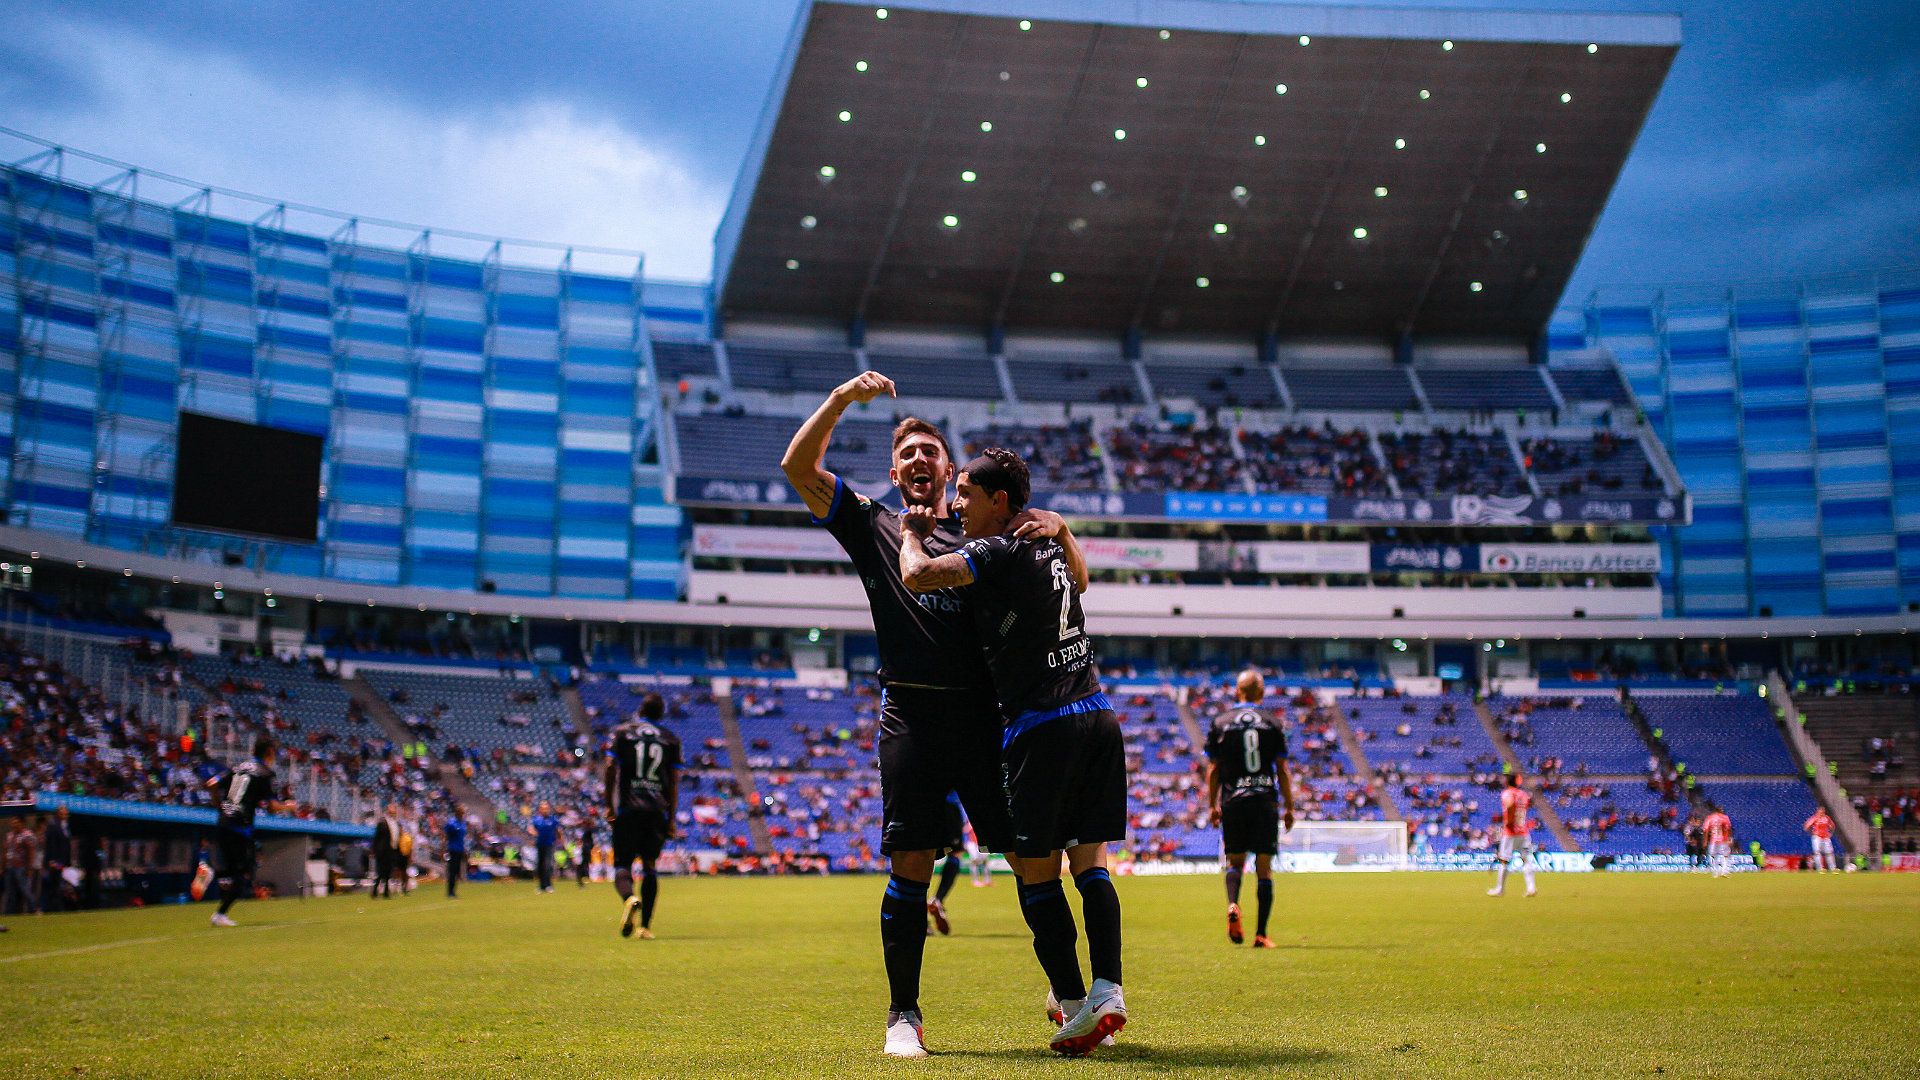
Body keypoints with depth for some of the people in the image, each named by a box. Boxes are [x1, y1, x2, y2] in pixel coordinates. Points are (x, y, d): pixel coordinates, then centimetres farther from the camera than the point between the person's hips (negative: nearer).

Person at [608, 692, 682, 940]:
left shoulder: (622, 733, 7)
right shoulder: (671, 740, 10)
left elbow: (611, 768, 0)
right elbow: (674, 782, 7)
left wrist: (609, 805, 6)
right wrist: (671, 818, 10)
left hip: (627, 809, -1)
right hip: (657, 811, 2)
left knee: (622, 864, 1)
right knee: (649, 866, 9)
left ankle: (629, 899, -32)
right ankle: (646, 926, 4)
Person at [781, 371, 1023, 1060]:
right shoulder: (873, 526, 15)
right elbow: (797, 466, 6)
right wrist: (842, 398, -1)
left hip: (985, 713, 1)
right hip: (911, 713, -1)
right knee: (910, 866, -3)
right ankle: (904, 1015, 7)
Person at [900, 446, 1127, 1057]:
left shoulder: (998, 552, -9)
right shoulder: (1051, 546, 15)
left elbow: (918, 575, -21)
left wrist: (913, 533, 0)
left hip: (1042, 727, -8)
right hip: (1099, 716, 8)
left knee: (1036, 870, 1)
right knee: (1090, 861, 7)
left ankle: (1074, 1002, -2)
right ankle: (1107, 990, -3)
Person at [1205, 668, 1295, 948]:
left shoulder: (1220, 724, 5)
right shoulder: (1272, 724, 3)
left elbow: (1214, 770, 6)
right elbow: (1282, 771, 4)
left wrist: (1212, 805, 13)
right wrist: (1289, 807, 10)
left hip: (1233, 801, 1)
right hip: (1265, 800, -1)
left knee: (1235, 861, 14)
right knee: (1264, 868, 3)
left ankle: (1232, 905, -16)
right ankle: (1261, 934, -1)